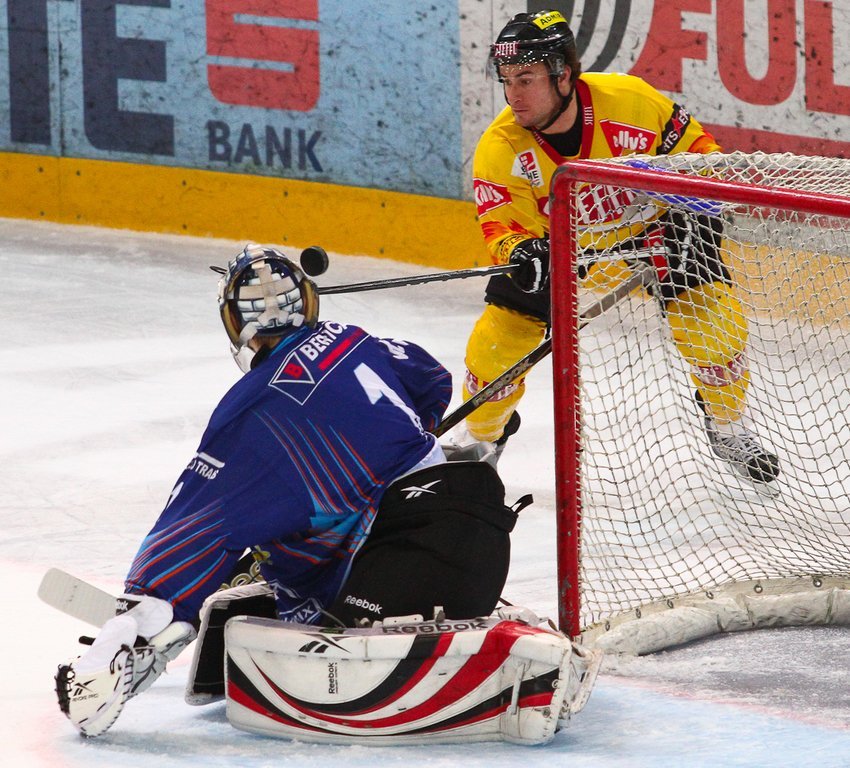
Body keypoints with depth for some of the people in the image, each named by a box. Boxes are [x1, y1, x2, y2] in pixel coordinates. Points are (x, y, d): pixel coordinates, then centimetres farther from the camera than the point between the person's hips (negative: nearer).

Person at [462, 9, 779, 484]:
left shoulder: (631, 102, -27)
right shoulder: (501, 149, -24)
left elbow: (695, 151, -11)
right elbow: (503, 227, -26)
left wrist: (698, 211, -22)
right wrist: (520, 252, -48)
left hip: (650, 221, -1)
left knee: (713, 316, -15)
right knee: (498, 335, -8)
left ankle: (727, 426, 12)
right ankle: (482, 436, 22)